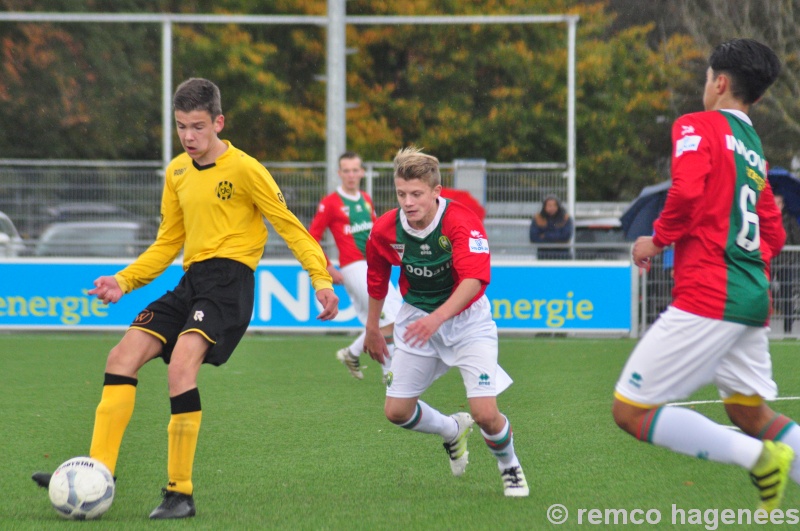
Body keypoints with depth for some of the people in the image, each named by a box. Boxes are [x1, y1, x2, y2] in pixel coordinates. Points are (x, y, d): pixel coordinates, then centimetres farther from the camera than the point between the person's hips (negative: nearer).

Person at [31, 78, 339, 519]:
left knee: (181, 364, -27)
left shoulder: (244, 169, -6)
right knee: (122, 357, -5)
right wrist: (123, 282, 10)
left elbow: (289, 226, -3)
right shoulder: (177, 172, 15)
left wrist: (321, 278, -13)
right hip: (191, 281, 8)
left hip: (229, 280, -8)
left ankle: (180, 494, -22)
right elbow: (167, 244, 22)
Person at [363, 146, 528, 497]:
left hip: (467, 319, -4)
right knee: (396, 412, 3)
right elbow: (376, 279, 8)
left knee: (485, 414, -16)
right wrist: (372, 328, 18)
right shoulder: (385, 230, -13)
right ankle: (452, 431, 36)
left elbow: (474, 278, -41)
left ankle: (509, 467, 18)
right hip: (416, 319, 4)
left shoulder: (462, 222, -28)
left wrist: (438, 317, -55)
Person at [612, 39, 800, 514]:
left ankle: (758, 456, -15)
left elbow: (687, 191, -21)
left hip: (708, 297, -8)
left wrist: (658, 239, -7)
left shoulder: (698, 127, -4)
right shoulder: (756, 149, 20)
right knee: (751, 415, 18)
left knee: (631, 411, -4)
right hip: (753, 299, 8)